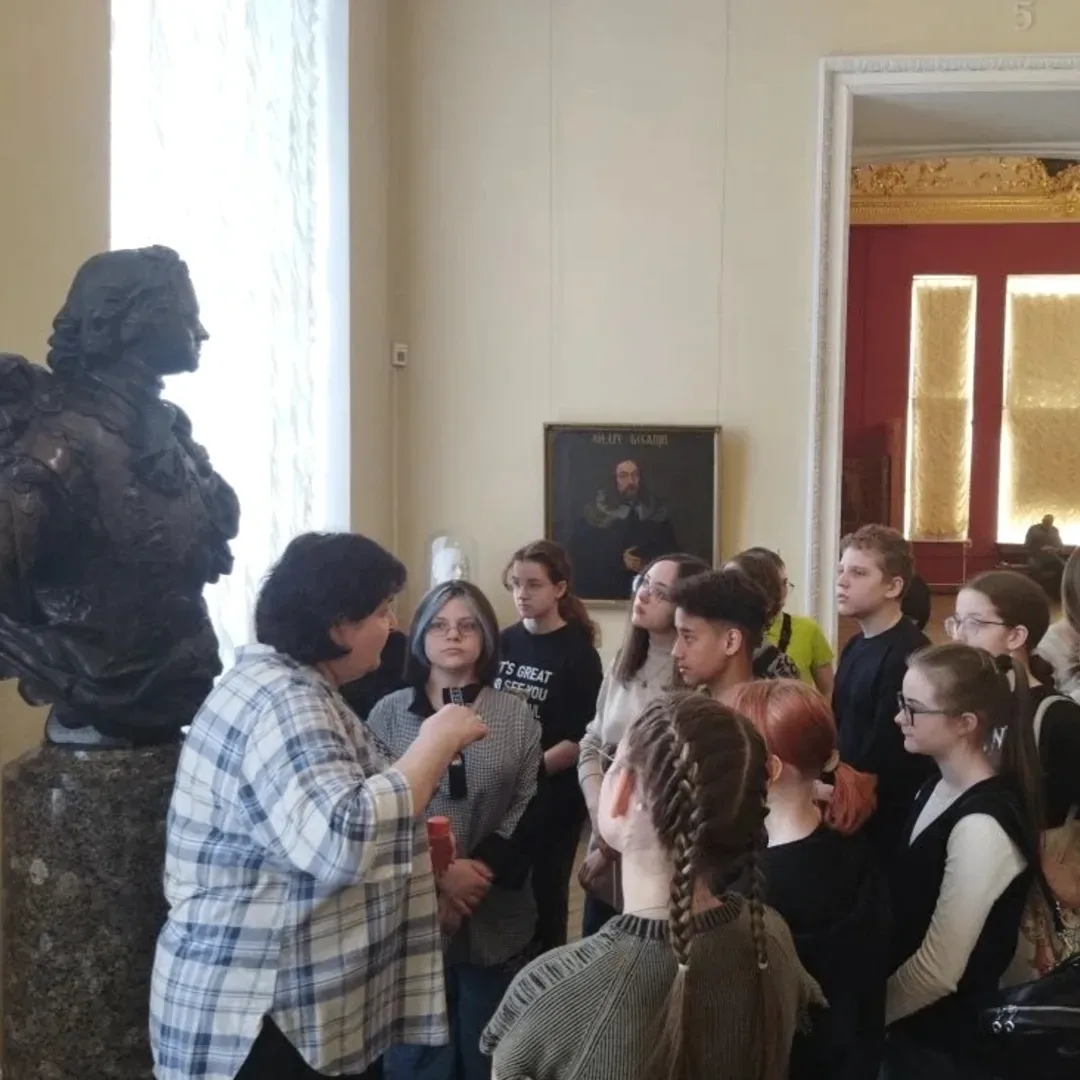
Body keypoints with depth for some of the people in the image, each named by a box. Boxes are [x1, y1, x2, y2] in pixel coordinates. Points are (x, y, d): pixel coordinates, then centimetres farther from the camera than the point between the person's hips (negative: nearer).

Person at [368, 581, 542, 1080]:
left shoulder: (516, 715, 5)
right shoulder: (389, 713, 1)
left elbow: (527, 806, 0)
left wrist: (481, 869, -15)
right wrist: (437, 875, -16)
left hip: (496, 919, 1)